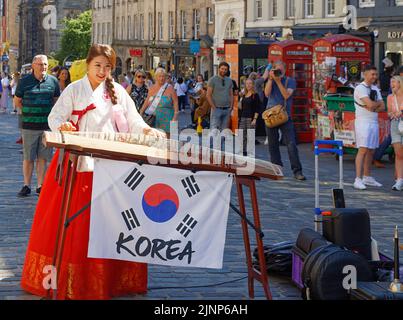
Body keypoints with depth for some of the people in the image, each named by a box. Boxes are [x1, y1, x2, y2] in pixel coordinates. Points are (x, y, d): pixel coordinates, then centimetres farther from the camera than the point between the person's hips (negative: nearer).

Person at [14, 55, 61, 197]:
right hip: (29, 126, -1)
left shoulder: (53, 81, 4)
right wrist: (29, 111, 3)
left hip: (47, 125, 1)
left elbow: (56, 101, 15)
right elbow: (17, 102, 9)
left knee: (43, 157, 5)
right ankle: (26, 186, 11)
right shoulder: (25, 81, 0)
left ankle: (40, 186, 12)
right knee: (28, 158, 3)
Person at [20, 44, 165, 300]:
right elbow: (55, 117, -4)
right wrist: (63, 126, -25)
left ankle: (110, 278, 10)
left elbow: (132, 120, 6)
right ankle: (64, 278, 5)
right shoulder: (74, 90, 3)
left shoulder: (118, 91, 11)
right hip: (78, 160, -2)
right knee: (73, 218, -3)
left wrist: (146, 130, -13)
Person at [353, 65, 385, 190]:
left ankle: (367, 177, 20)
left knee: (371, 151, 11)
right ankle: (358, 179, -16)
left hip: (374, 122, 8)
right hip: (363, 122, -8)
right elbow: (370, 104, -20)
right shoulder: (360, 88, -9)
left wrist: (373, 106, -10)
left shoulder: (375, 89, 16)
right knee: (363, 150, -14)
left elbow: (382, 107, 8)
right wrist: (378, 103, 0)